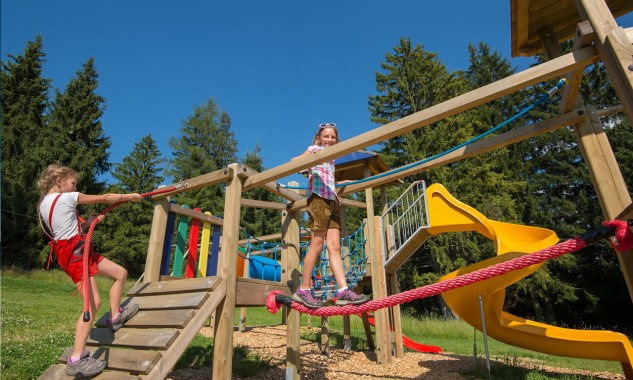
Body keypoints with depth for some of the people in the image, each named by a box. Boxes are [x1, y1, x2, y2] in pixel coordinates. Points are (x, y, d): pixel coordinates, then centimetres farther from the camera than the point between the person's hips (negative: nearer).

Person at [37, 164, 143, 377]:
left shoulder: (44, 204, 13)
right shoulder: (67, 197, -12)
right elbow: (104, 198, -4)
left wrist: (87, 223, 9)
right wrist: (129, 196, 8)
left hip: (78, 251, 10)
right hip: (74, 253, -10)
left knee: (121, 273, 14)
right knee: (93, 303, -13)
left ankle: (115, 317, 27)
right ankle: (76, 360, -9)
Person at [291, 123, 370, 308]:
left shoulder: (331, 157, 28)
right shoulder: (315, 149, 10)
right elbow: (294, 161, -5)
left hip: (332, 200, 7)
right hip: (318, 197, -7)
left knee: (334, 246, -4)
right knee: (317, 245, -9)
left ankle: (343, 291, -10)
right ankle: (303, 290, -1)